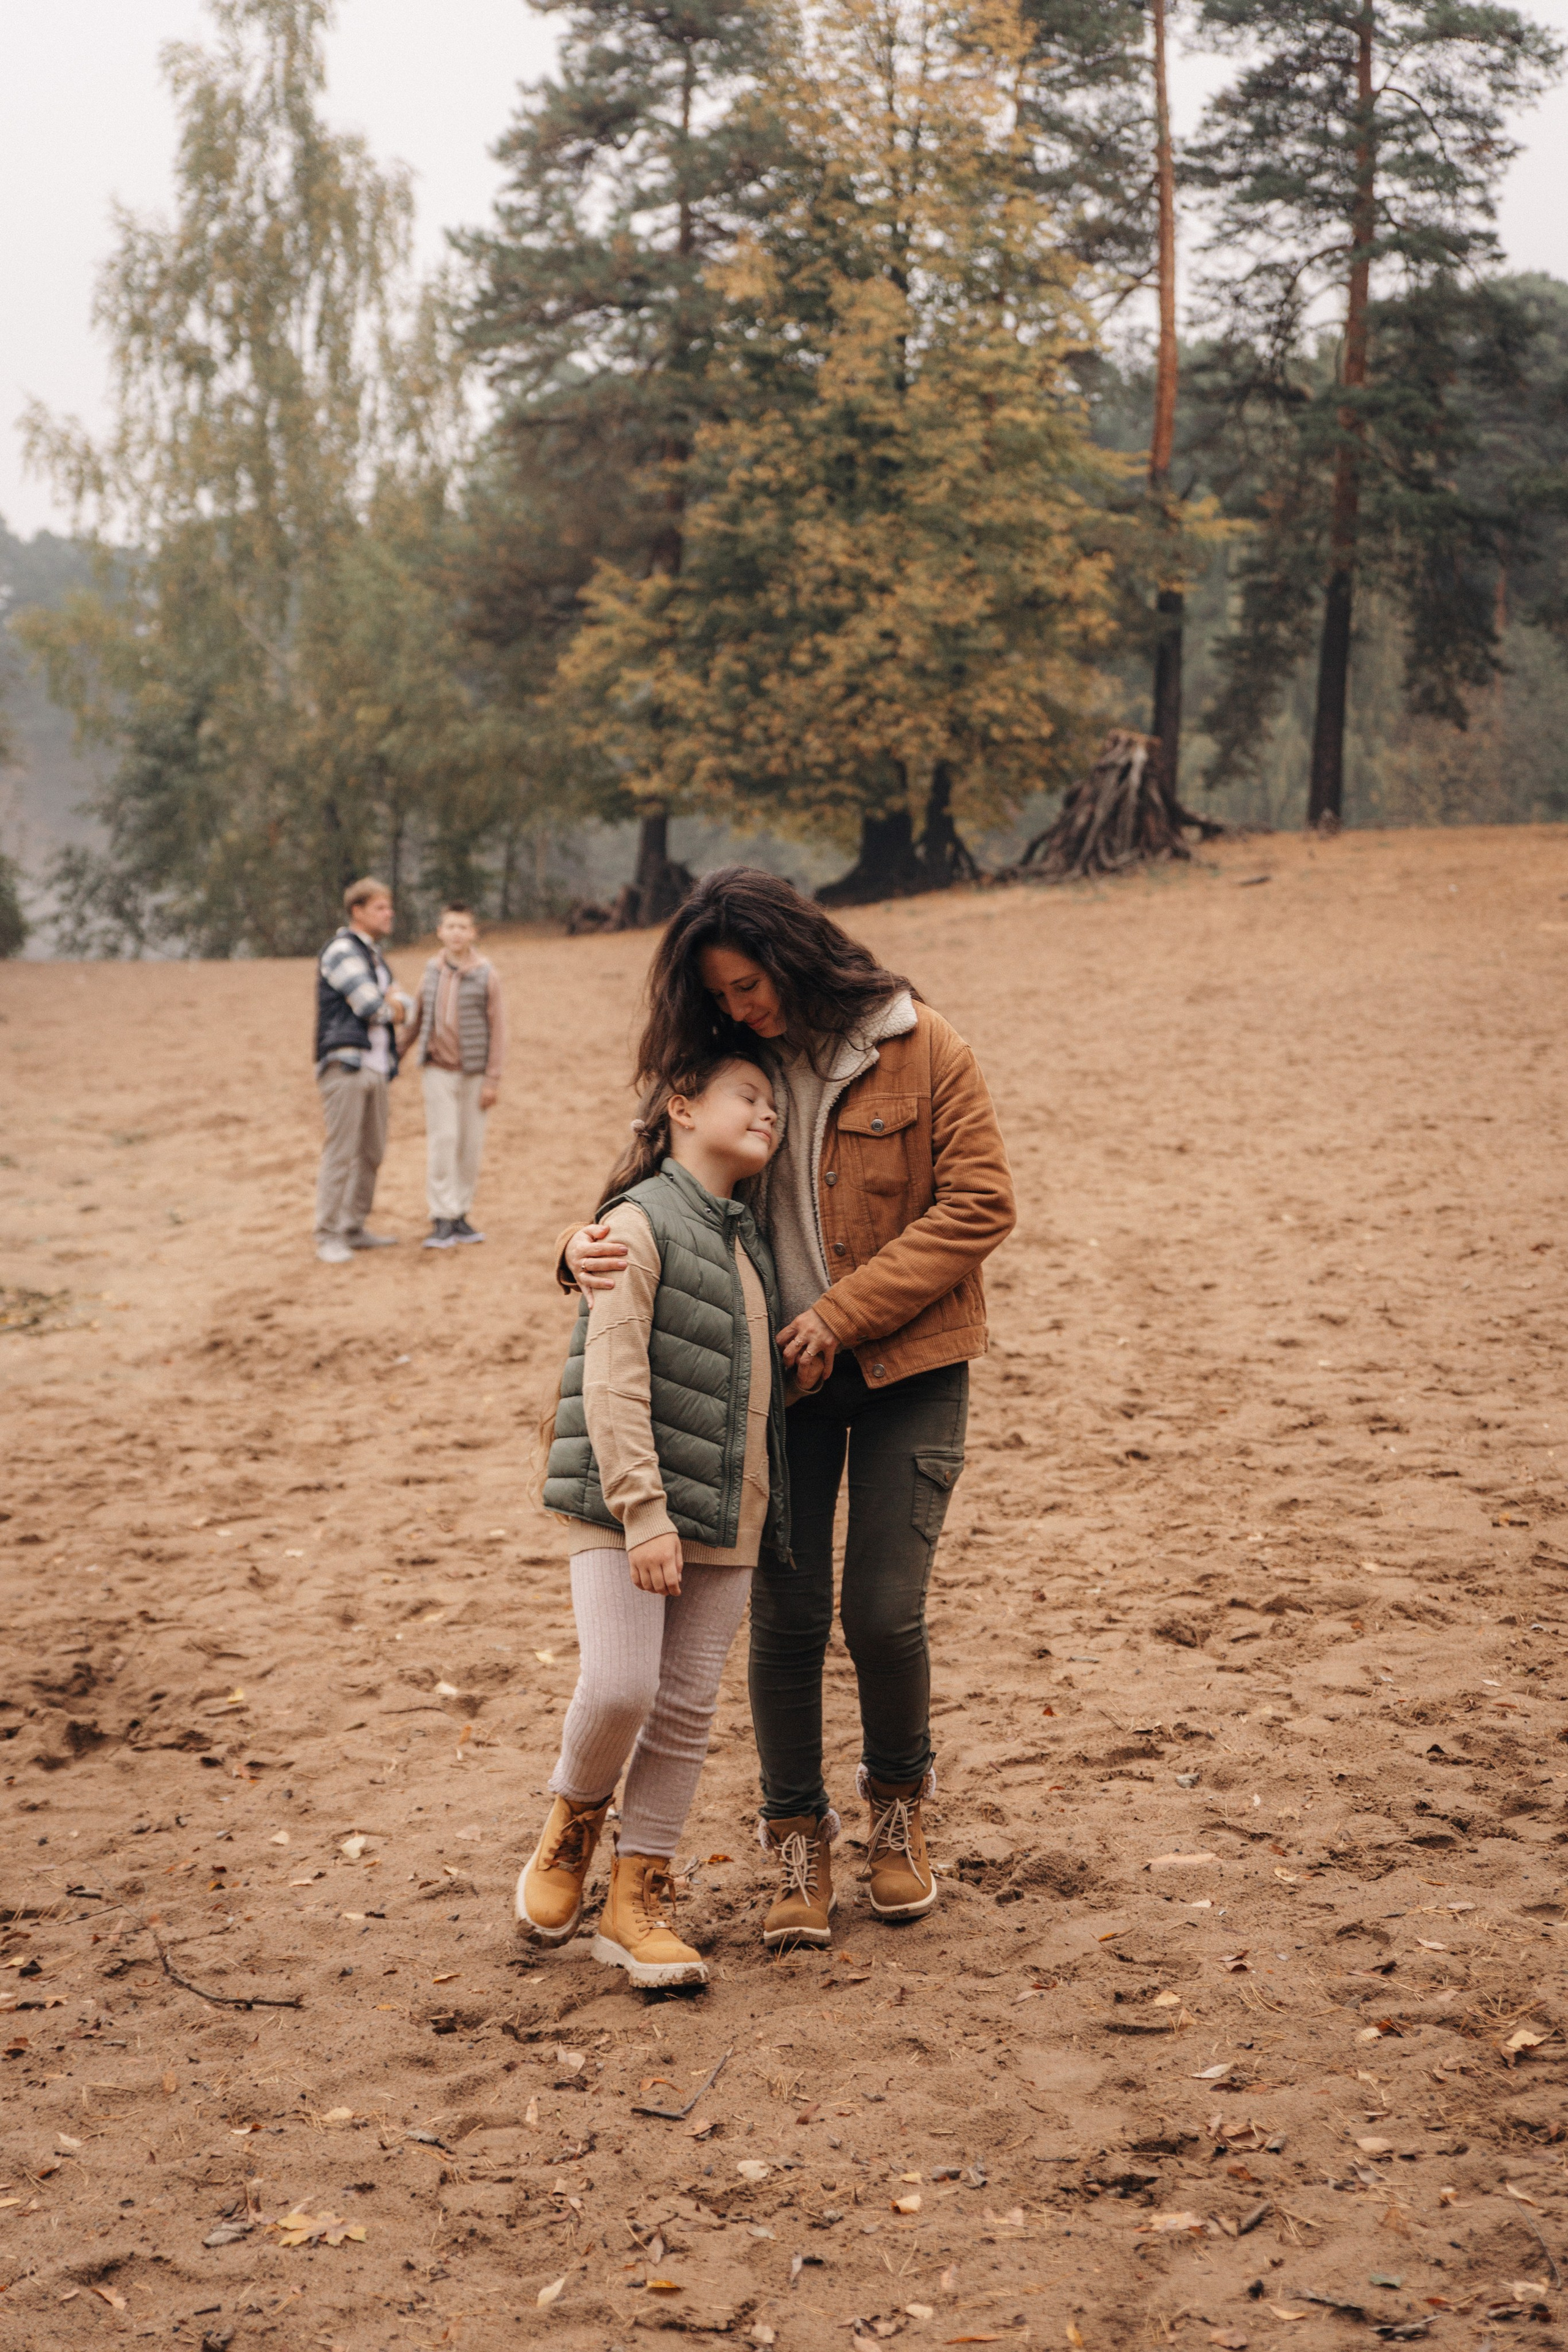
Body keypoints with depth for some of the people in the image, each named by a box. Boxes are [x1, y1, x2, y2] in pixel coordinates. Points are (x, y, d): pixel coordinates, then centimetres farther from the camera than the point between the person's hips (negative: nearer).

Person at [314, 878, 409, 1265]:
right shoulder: (342, 950, -8)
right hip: (345, 1062, -9)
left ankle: (354, 1229, 19)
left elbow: (400, 1005, 18)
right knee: (340, 1152, -9)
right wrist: (389, 1006, 5)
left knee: (371, 1152, 10)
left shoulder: (374, 955, 22)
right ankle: (329, 1237, -6)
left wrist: (393, 1002, -5)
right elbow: (369, 1005, -16)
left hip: (376, 1066, 9)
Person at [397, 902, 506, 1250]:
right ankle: (442, 1221, -4)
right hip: (438, 1071, 1)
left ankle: (460, 1215, 15)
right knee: (442, 1142, -6)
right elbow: (415, 1021, 15)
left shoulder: (486, 976, -4)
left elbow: (497, 1029, -4)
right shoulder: (432, 973, 4)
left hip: (474, 1074, -1)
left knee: (470, 1146, 4)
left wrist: (493, 1080, -8)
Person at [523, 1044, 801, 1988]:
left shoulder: (750, 1238, 16)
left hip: (729, 1518, 7)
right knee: (619, 1687, -15)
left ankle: (639, 1900, 16)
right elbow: (613, 1380, -16)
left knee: (687, 1709, 6)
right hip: (628, 1512, -7)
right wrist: (642, 1510, -22)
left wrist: (771, 1517, 18)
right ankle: (573, 1824, 16)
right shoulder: (639, 1223, -8)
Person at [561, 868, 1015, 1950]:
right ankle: (800, 1843, 20)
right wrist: (594, 1239, -19)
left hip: (905, 1368, -3)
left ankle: (900, 1802, 25)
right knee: (786, 1616, 2)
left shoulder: (921, 1049, -8)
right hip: (779, 1374, 3)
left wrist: (844, 1313, -16)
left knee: (883, 1612, -4)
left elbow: (979, 1205, -11)